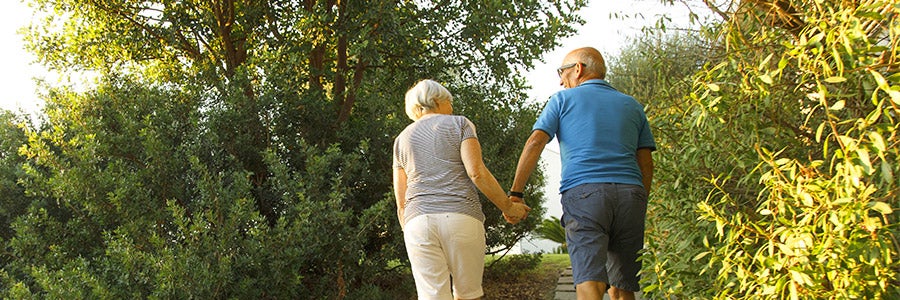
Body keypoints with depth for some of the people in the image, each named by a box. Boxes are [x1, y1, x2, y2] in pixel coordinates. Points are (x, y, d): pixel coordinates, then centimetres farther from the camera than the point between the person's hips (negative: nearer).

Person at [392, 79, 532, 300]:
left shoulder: (401, 140, 21)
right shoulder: (459, 124, 11)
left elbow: (401, 204, 16)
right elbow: (477, 172, -5)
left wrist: (412, 239, 22)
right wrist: (508, 208, 4)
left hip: (418, 222, 2)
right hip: (461, 217, -2)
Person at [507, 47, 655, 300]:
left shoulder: (564, 99, 12)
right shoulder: (632, 105, 22)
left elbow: (535, 143, 0)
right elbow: (646, 164, 17)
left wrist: (515, 193, 1)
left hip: (583, 193, -4)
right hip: (630, 193, 4)